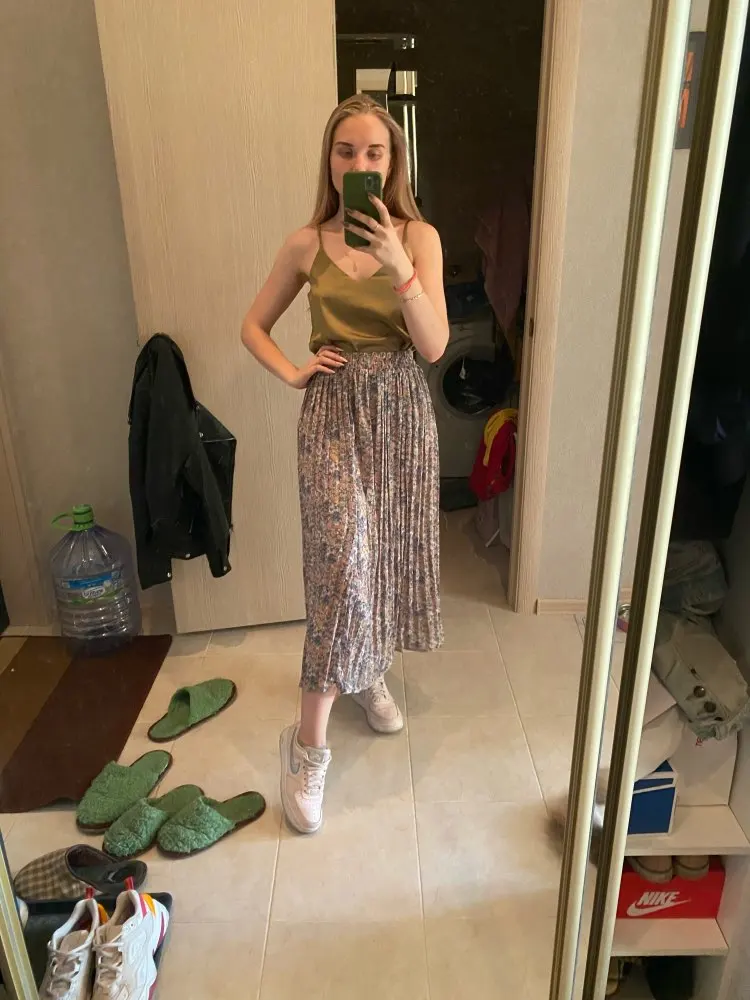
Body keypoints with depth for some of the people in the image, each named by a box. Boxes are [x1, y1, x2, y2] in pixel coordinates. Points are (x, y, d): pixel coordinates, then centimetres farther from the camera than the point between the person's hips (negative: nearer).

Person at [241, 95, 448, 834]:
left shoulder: (419, 237, 0)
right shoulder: (307, 244, 2)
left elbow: (434, 346, -11)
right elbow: (253, 325, 13)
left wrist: (399, 265, -23)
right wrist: (293, 374, -3)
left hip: (400, 411, 2)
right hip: (333, 412, -1)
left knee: (387, 549, 11)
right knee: (343, 555, -15)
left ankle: (371, 674, 38)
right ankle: (310, 741, -4)